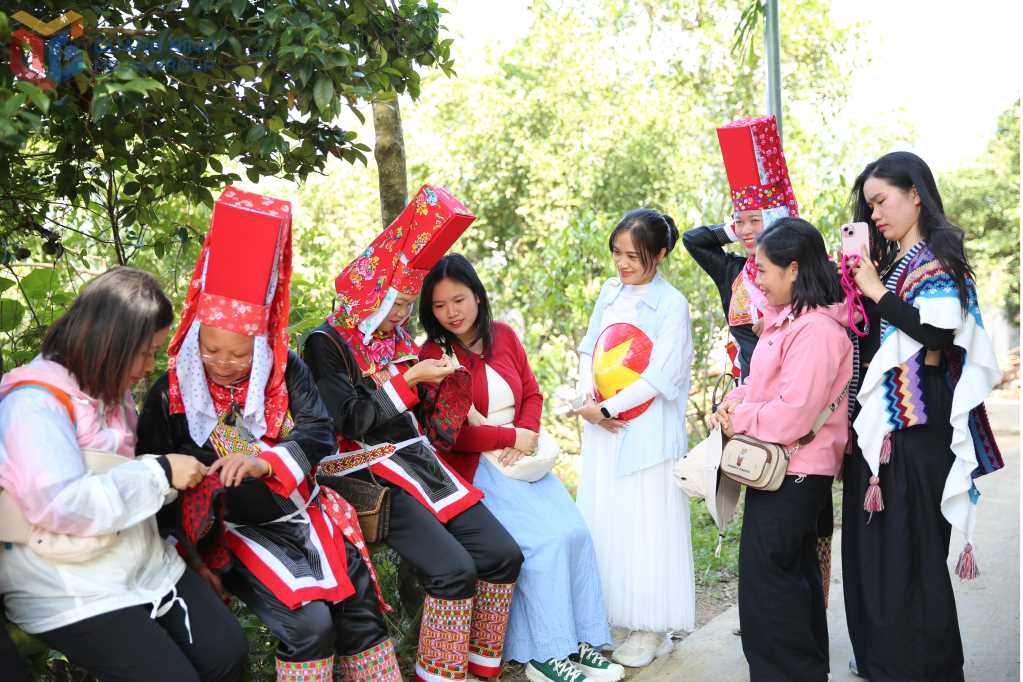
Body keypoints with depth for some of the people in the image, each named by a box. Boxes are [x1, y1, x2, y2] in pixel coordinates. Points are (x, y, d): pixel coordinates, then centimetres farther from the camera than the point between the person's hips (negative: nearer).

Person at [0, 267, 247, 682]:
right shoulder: (35, 402, -19)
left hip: (146, 565, 8)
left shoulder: (111, 389, 11)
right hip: (69, 592, -8)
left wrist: (169, 475, 4)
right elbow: (61, 506, -29)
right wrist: (160, 473, -23)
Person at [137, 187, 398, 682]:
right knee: (309, 625, -20)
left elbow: (320, 434, -10)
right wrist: (195, 556, -9)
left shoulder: (285, 371, -3)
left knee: (362, 616, -2)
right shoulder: (170, 395, -8)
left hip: (304, 513, 3)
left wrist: (266, 461, -30)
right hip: (235, 530, -3)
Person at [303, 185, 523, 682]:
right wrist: (411, 378, -14)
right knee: (453, 569, -23)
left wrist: (440, 383, 2)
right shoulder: (327, 343, -5)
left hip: (418, 458, 7)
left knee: (503, 555, -6)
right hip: (369, 471, -7)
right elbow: (350, 421, -14)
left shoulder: (398, 338, 15)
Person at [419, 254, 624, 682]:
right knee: (545, 540, -20)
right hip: (476, 466, -6)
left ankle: (580, 641, 2)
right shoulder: (434, 356, -9)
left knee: (576, 532, -10)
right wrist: (511, 437, -14)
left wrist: (528, 435, -8)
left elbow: (532, 393, 12)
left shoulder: (503, 336, 7)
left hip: (523, 457, 6)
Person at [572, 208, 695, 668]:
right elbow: (589, 349, 14)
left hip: (647, 433, -6)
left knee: (646, 526, 1)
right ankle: (613, 617, 23)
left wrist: (606, 409, -12)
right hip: (602, 426, 6)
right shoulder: (610, 292, 9)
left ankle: (652, 628, 14)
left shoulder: (672, 304, -9)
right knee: (602, 521, 9)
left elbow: (659, 378, -14)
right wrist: (587, 396, -3)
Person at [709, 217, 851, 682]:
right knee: (796, 571, 20)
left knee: (765, 576, -3)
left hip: (793, 472, -10)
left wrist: (740, 419, -13)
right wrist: (735, 400, -1)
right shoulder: (785, 319, 11)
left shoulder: (816, 329, -22)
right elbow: (765, 383, 19)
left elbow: (795, 412, -27)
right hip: (789, 469, 10)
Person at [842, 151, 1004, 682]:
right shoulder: (891, 262, 17)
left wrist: (877, 292, -13)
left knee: (910, 541, -3)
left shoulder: (938, 255, -6)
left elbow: (938, 330, -20)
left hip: (917, 417, -8)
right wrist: (859, 286, 1)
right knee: (873, 536, 10)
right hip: (881, 411, 8)